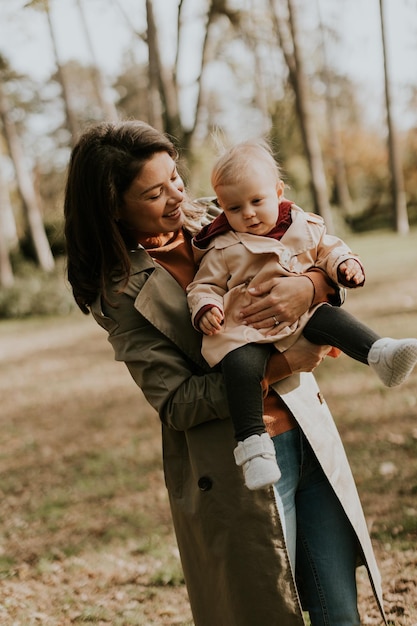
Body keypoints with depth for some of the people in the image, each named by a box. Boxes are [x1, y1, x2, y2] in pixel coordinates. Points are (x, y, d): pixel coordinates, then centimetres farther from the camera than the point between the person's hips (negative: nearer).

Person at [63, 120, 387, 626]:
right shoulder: (122, 294, -9)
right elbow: (177, 403, -14)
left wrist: (308, 286, -19)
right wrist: (275, 367, -23)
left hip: (311, 437, 5)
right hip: (237, 467, -5)